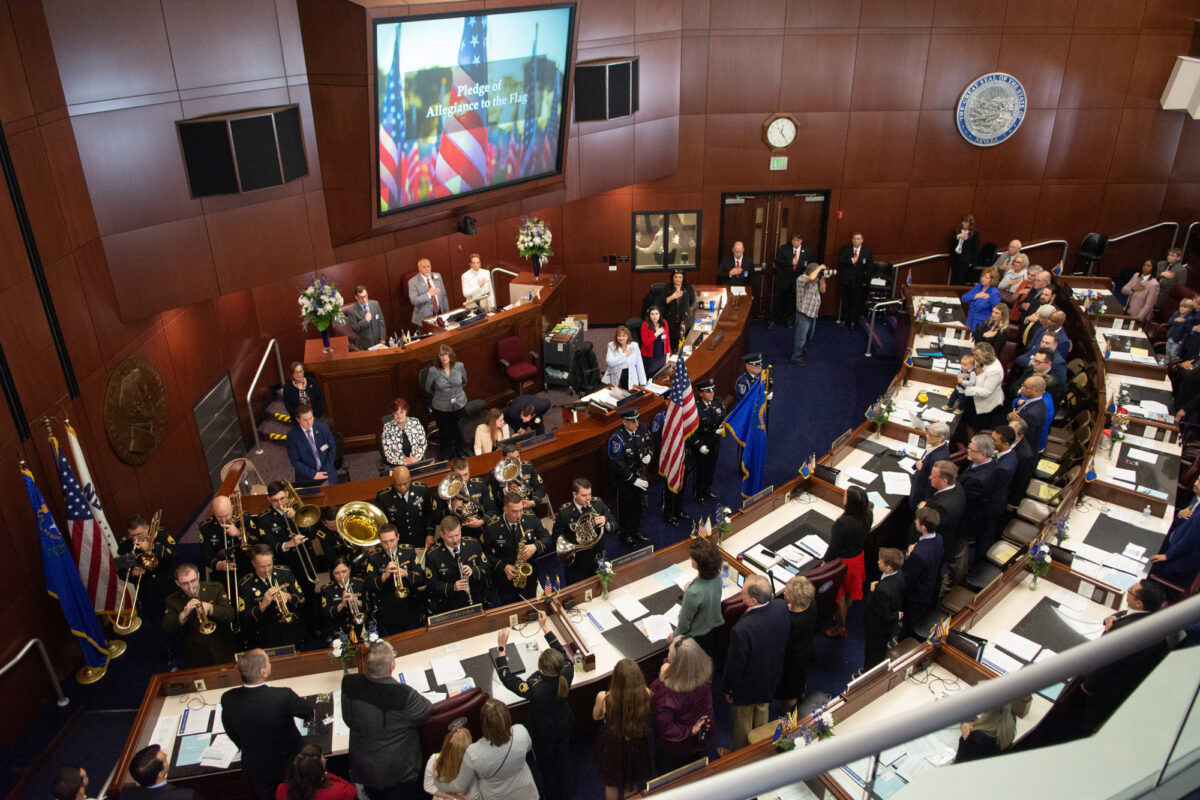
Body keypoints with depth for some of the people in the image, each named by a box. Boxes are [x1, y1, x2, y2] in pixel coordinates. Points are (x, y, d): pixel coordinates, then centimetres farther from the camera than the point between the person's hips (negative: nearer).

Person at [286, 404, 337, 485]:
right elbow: (295, 461, -10)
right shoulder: (292, 435, -13)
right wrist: (313, 474, -16)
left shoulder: (323, 428, -8)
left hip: (327, 474, 1)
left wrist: (326, 469, -6)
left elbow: (332, 449, 2)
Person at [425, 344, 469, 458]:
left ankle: (460, 451, 44)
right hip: (441, 408, -2)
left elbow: (464, 382, 10)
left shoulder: (459, 367, -11)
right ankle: (448, 455, 36)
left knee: (459, 431, 19)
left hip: (459, 405, 2)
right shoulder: (433, 371, -18)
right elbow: (428, 388, 0)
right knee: (445, 432, 14)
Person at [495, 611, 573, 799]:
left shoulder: (534, 688, -43)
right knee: (564, 758, 28)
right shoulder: (567, 674, -33)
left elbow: (506, 678, -29)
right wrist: (545, 627, -10)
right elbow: (561, 651, -14)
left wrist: (501, 648, -29)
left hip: (543, 732, -3)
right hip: (564, 725, 3)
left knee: (546, 763, 26)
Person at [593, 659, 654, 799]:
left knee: (611, 784, 29)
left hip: (611, 746, -1)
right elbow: (649, 718, -9)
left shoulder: (603, 698, -33)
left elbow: (596, 716, -10)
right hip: (635, 745, 1)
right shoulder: (646, 695, -31)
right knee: (631, 785, 30)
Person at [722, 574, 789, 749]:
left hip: (747, 687, -6)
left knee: (743, 724, 22)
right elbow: (784, 640, -3)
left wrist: (726, 688, -8)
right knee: (762, 716, 33)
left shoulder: (742, 629, -42)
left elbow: (735, 664, -26)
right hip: (771, 680, 6)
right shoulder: (781, 608, -23)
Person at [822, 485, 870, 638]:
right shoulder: (867, 515, -18)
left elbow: (834, 547, -24)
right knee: (850, 592, 27)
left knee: (839, 596, 16)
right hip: (858, 557, 7)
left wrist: (825, 562, -7)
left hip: (843, 561, -7)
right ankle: (842, 619, 51)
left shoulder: (842, 523, -37)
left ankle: (839, 627, 35)